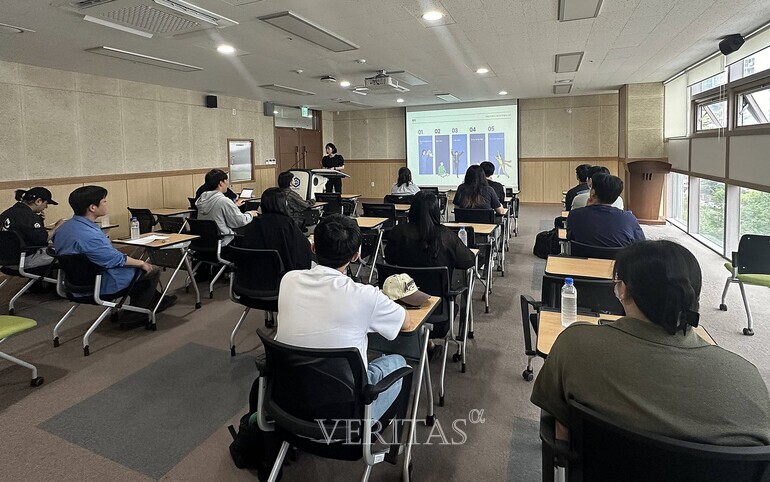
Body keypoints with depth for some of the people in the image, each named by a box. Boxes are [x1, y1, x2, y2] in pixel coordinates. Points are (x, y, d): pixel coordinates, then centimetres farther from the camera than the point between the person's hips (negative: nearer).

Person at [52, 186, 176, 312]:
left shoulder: (64, 228, 0)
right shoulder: (88, 235, -32)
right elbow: (115, 259, -26)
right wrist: (141, 263, -9)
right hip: (100, 286, -10)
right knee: (153, 270, 3)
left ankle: (157, 301, 36)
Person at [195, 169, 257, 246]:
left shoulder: (202, 199, 3)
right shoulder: (224, 201, -21)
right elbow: (240, 221, -14)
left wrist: (234, 206, 26)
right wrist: (250, 214, 5)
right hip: (222, 242, -8)